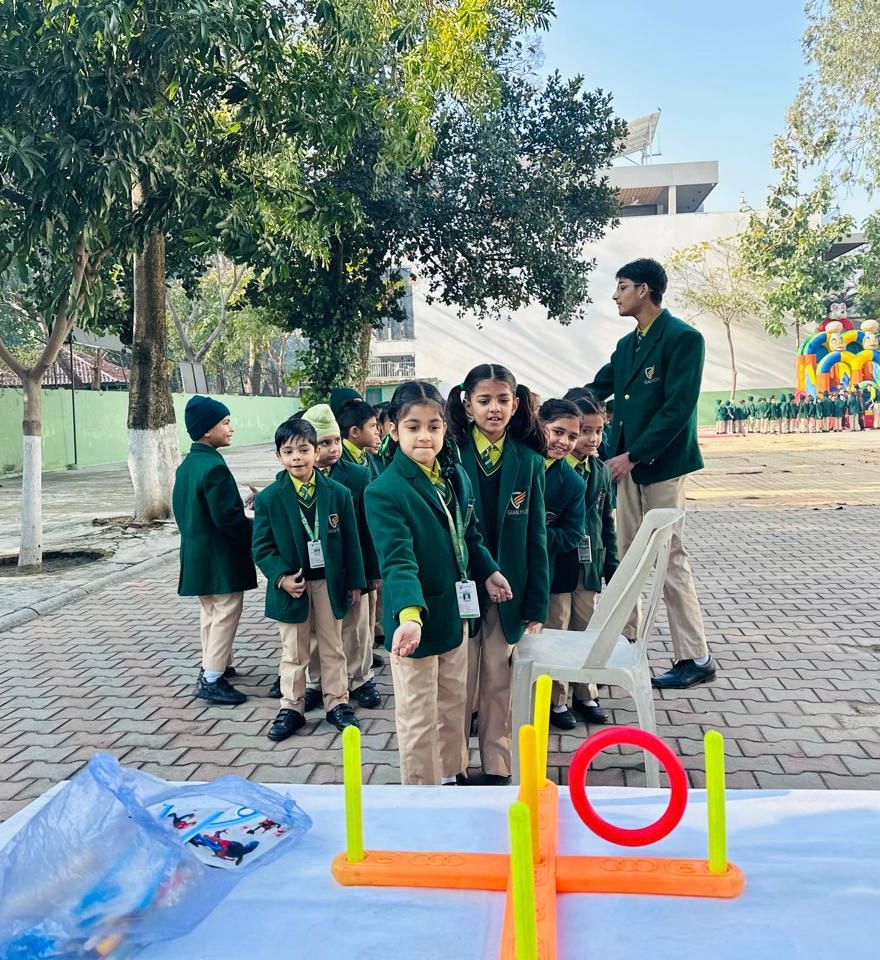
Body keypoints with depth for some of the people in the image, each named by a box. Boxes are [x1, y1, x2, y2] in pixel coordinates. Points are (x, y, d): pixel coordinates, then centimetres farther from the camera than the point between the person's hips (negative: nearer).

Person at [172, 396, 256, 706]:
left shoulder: (186, 465, 8)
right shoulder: (214, 467, -22)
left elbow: (180, 507, 16)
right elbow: (228, 518, -24)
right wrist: (255, 532, -9)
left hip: (196, 551, 10)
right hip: (221, 556, -10)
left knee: (211, 610, 21)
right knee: (226, 612, -2)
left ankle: (214, 664, 34)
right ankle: (211, 679, 1)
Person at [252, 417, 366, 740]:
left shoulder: (338, 493, -5)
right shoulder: (267, 499, -8)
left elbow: (350, 542, 0)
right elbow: (262, 547, -4)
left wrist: (355, 583, 1)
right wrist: (281, 577, -18)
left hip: (329, 582, 1)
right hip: (291, 585, -1)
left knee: (332, 647, 15)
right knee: (293, 651, 13)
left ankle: (337, 703, 29)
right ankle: (291, 708, 26)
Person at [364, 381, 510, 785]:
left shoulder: (457, 477, 2)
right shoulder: (384, 491, -21)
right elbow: (398, 561, -31)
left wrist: (488, 571, 15)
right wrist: (409, 614, -43)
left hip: (455, 612, 7)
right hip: (415, 619, -7)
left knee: (455, 704, 22)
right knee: (419, 718, 8)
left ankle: (452, 776, 42)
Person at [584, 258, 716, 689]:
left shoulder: (683, 338, -11)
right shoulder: (627, 343, 14)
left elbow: (678, 408, -18)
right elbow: (597, 390, 16)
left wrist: (633, 455, -18)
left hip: (661, 463, -8)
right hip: (628, 462, 8)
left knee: (669, 558, -5)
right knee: (626, 554, 14)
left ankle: (696, 658, 5)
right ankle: (624, 636, 28)